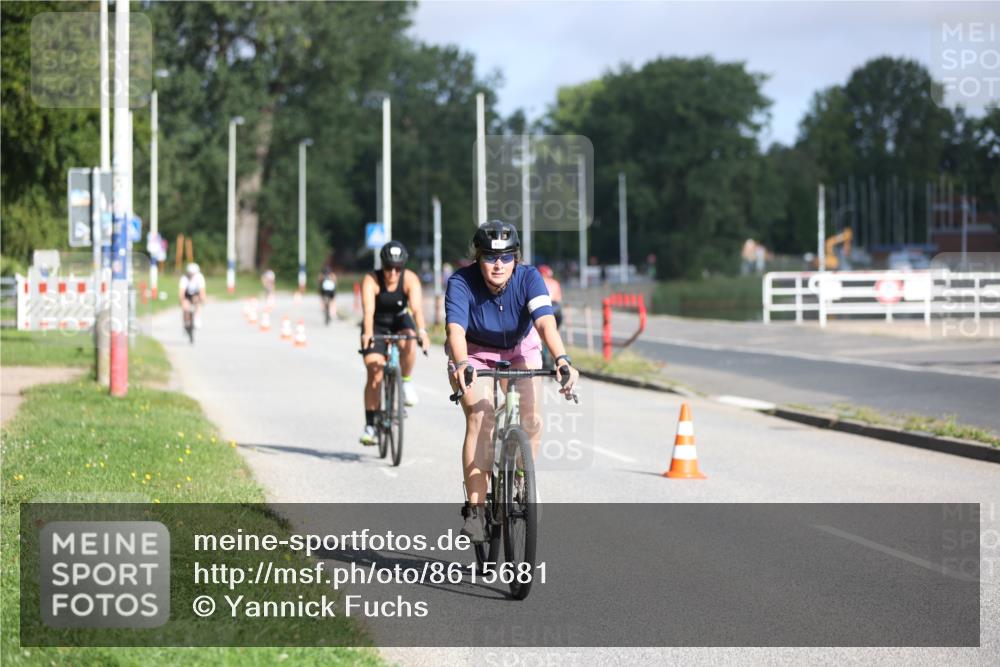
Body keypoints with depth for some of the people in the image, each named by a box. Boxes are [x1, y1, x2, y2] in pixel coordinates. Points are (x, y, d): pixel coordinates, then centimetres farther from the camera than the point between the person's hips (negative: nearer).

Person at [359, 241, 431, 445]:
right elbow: (368, 310, -39)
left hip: (400, 321, 1)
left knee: (408, 343, -34)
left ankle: (406, 381, -7)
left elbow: (417, 307, -36)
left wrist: (422, 331, -53)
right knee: (374, 374, -12)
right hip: (377, 325, -1)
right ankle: (369, 425, -3)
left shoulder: (410, 279, -23)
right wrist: (367, 334, -57)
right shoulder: (371, 281, -26)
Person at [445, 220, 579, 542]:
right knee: (480, 419, -23)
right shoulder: (461, 283, -27)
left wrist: (562, 360, -58)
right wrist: (460, 365, -61)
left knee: (530, 419, -18)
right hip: (474, 353, -1)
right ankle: (475, 510, -22)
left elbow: (545, 322, -40)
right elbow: (456, 328, -40)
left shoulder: (529, 278, -25)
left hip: (520, 350, 2)